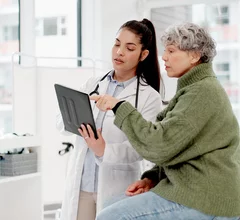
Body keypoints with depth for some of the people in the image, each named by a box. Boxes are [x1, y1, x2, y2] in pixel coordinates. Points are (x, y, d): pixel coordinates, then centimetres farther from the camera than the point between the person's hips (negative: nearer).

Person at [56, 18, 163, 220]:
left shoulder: (149, 97, -5)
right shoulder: (93, 85, 8)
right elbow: (61, 123, 4)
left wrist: (105, 151, -32)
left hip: (116, 188, -3)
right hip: (79, 183, 3)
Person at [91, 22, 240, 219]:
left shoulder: (202, 93, -15)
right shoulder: (198, 88, 18)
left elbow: (160, 146, -22)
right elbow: (175, 147, 20)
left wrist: (120, 107, -15)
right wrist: (152, 179, 5)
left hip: (203, 200, -10)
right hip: (202, 192, 10)